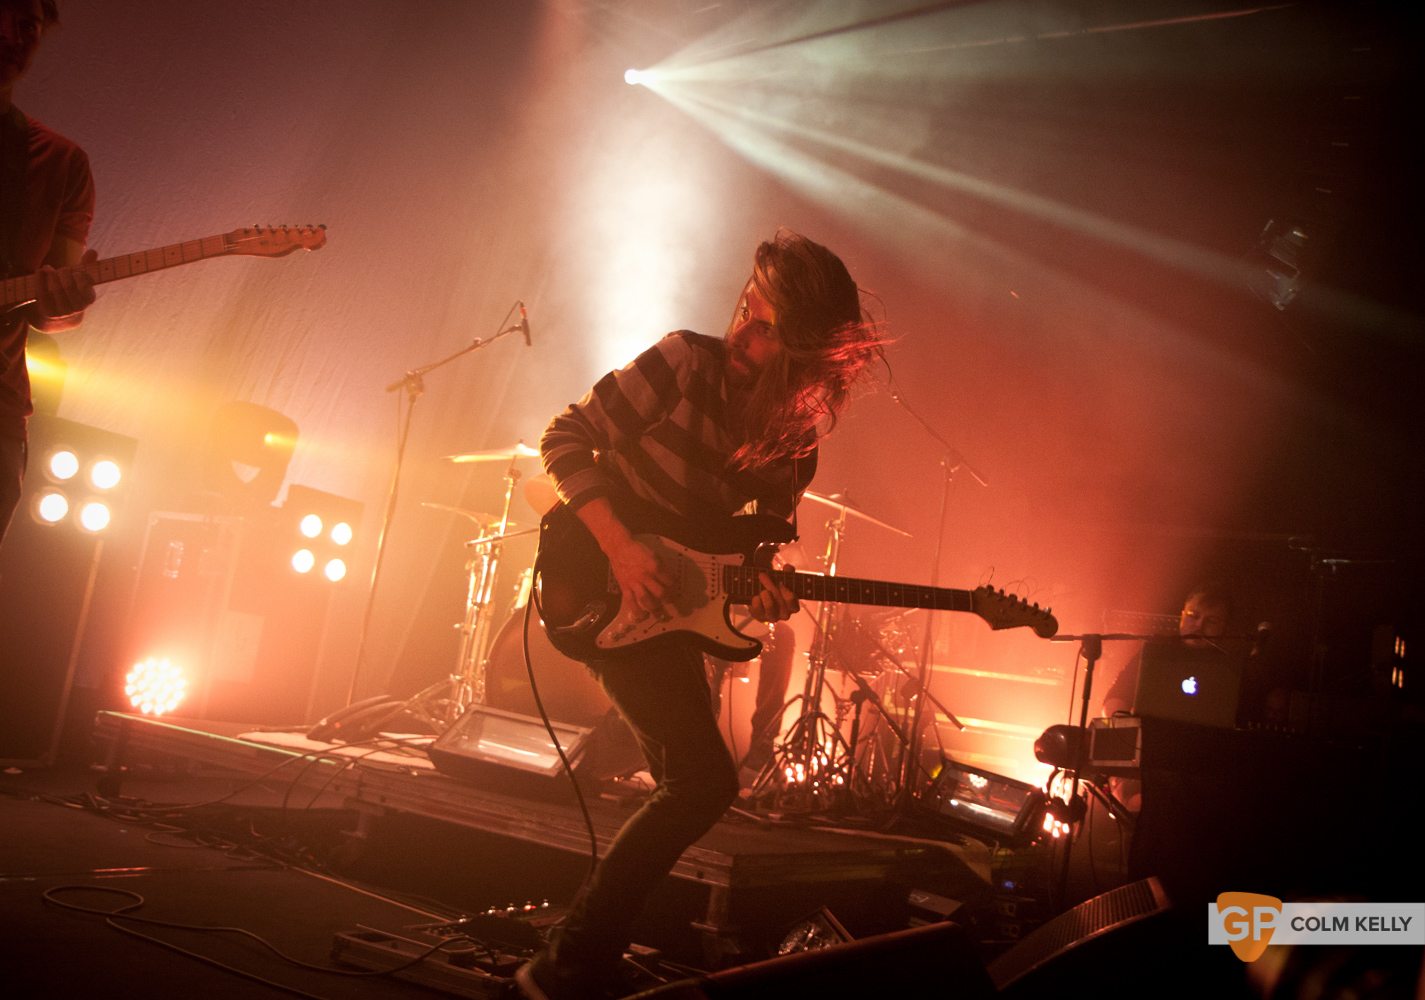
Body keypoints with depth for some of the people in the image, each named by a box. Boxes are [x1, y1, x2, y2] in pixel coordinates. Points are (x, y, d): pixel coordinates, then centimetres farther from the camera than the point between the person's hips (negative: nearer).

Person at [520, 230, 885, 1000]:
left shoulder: (794, 440, 2)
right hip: (608, 589, -7)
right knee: (705, 778, -15)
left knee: (687, 784, 12)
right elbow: (567, 438, -14)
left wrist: (765, 587, -12)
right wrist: (620, 548, -23)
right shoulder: (687, 361, -14)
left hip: (669, 602, 7)